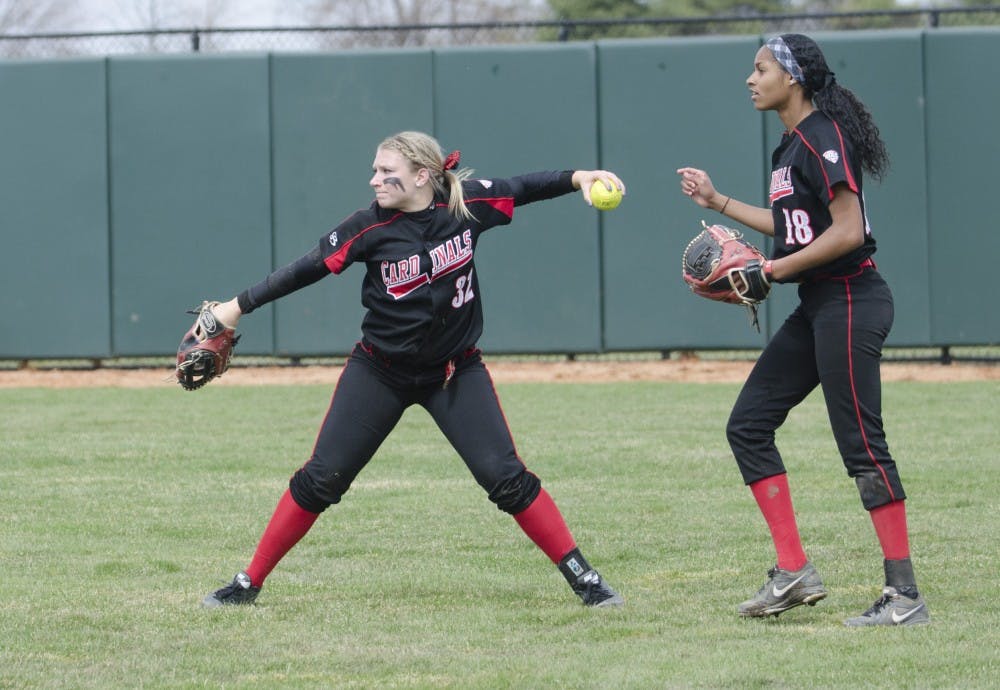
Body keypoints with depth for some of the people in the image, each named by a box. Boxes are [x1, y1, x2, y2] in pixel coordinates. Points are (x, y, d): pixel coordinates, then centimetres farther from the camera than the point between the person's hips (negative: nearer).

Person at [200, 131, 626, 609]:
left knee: (506, 476, -8)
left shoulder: (466, 203, -11)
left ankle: (582, 577, 1)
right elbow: (308, 269, -13)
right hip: (380, 372, 0)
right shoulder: (371, 227, -14)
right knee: (320, 479, -2)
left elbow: (521, 189, 4)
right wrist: (239, 306, -16)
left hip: (456, 372, 0)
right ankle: (248, 584, 8)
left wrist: (577, 178, -7)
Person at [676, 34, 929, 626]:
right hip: (817, 308, 11)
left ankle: (905, 595, -7)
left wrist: (776, 269, -17)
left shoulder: (822, 138, -15)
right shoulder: (792, 144, 15)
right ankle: (794, 573, 9)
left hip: (850, 303, -11)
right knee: (749, 424, 9)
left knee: (861, 444, -10)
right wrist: (718, 201, 25)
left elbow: (848, 231, -22)